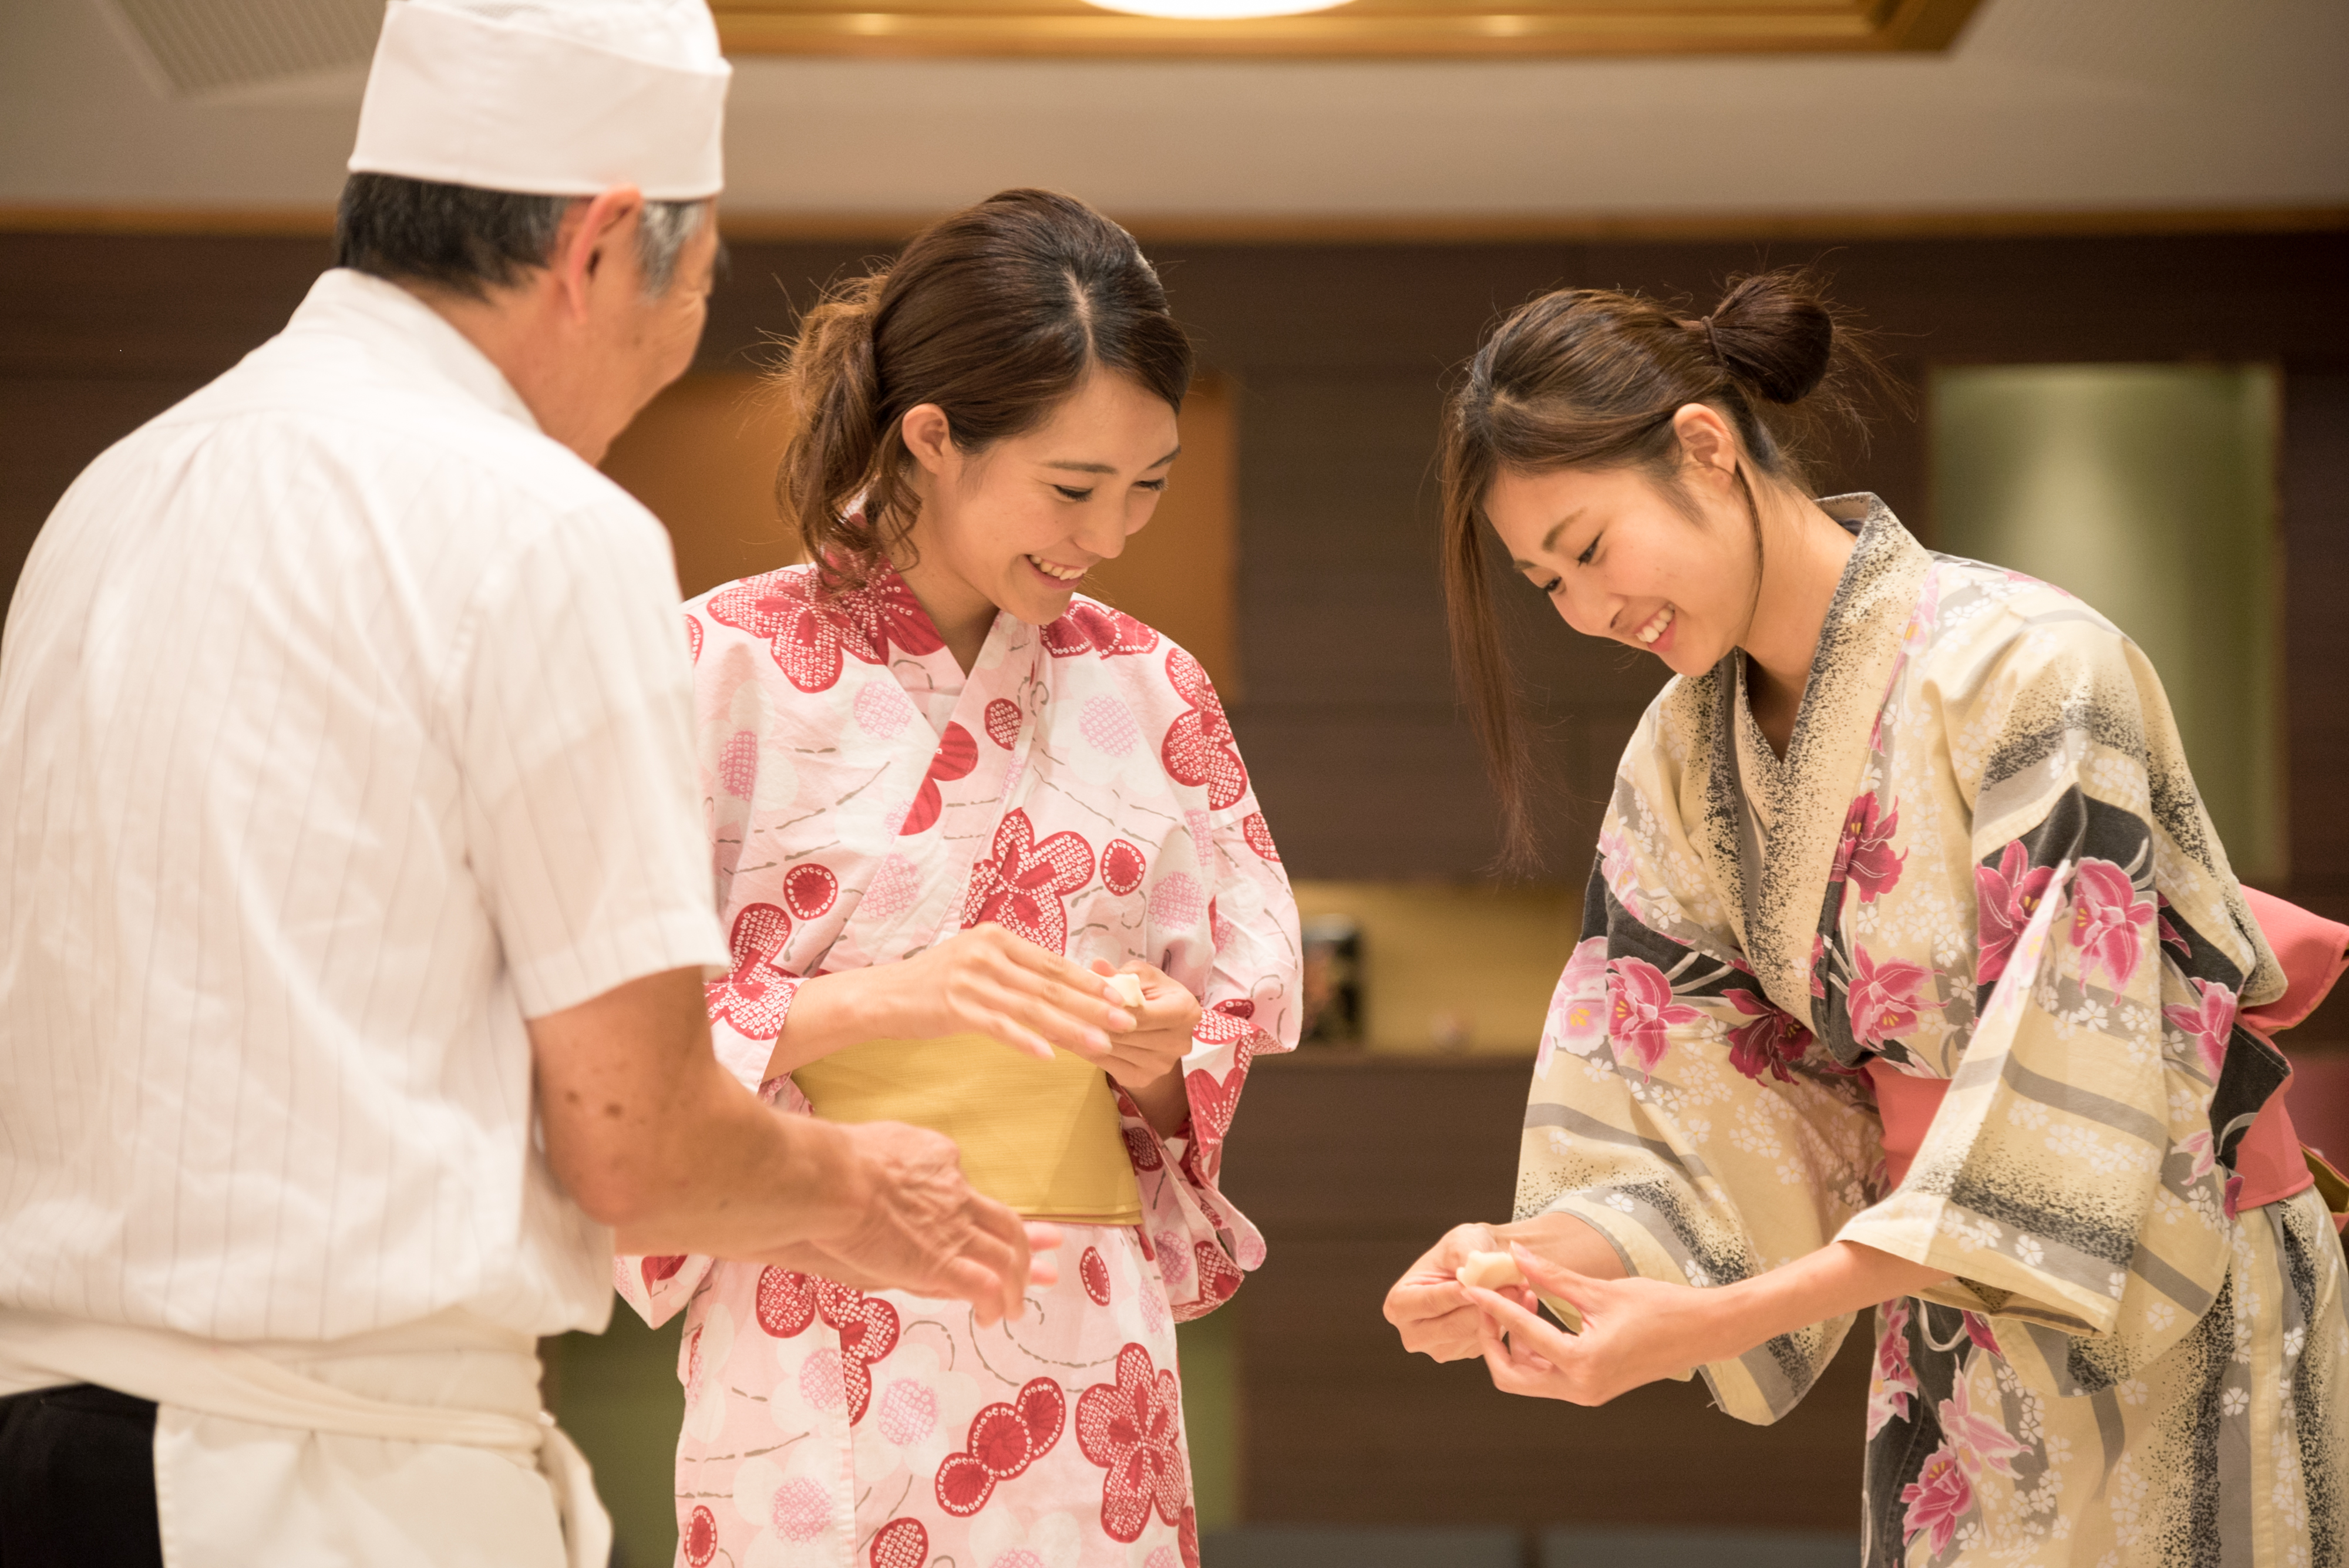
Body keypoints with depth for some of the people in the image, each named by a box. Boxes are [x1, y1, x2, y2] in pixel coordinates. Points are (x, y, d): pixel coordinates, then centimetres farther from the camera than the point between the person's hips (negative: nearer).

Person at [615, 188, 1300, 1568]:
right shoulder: (731, 667, -4)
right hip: (819, 1356, -3)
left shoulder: (1151, 691, 10)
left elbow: (1240, 1026, 14)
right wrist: (888, 1000, -19)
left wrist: (1161, 1059, -8)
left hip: (1084, 1345, 4)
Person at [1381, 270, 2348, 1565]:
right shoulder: (1679, 764, -1)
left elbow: (2053, 1141, -26)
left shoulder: (2028, 668, -23)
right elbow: (1713, 1138, -3)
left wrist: (1712, 1322, -30)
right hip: (1950, 1355, 6)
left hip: (2172, 1337, -5)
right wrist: (1527, 1257, -22)